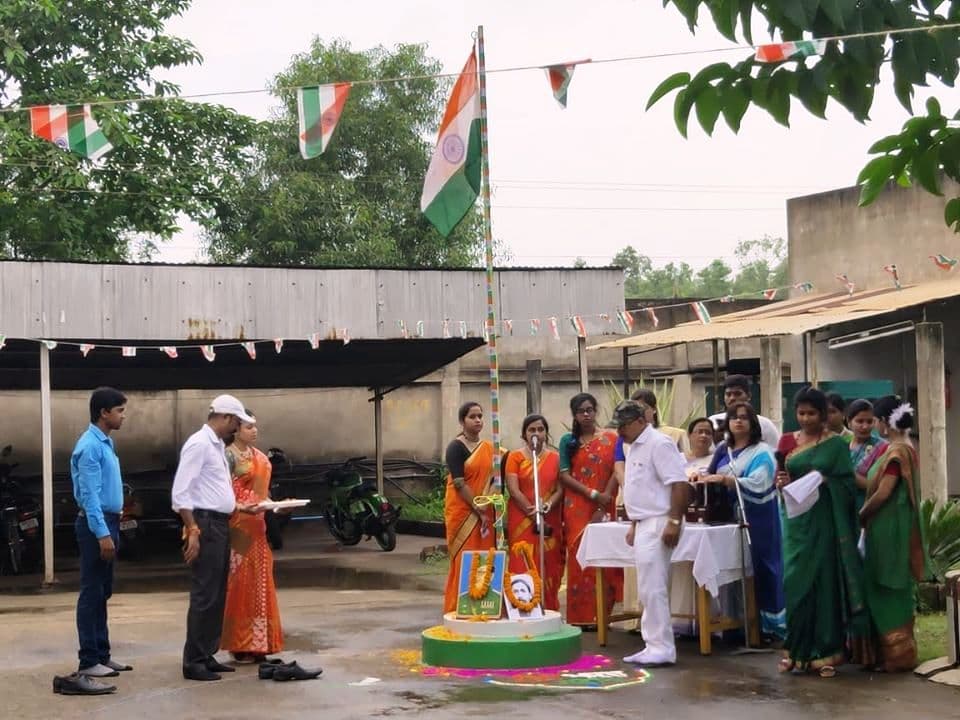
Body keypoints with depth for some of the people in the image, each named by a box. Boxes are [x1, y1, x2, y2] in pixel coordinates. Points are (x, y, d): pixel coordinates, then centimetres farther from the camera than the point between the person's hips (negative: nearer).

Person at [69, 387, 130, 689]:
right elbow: (90, 494, -20)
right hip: (96, 523, -10)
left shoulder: (106, 443, 14)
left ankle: (101, 654, 21)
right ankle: (88, 661, -1)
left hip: (108, 521, 10)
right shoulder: (90, 446, -16)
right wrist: (102, 533, -23)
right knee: (91, 593, -5)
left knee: (102, 593, 14)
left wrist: (111, 529, 16)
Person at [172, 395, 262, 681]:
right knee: (204, 596, -7)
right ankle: (194, 662, -2)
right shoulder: (199, 443, -12)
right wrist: (192, 531, -22)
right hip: (205, 525, -10)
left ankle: (207, 656, 19)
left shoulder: (218, 446, 17)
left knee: (218, 595, 12)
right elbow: (180, 492, -18)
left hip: (221, 525, 10)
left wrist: (241, 507, 14)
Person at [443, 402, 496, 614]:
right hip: (462, 512, -6)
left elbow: (493, 478, 15)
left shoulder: (489, 448, 13)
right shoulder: (456, 447, -6)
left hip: (485, 514, 6)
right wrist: (478, 509, -16)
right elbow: (458, 483, -14)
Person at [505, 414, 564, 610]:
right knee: (523, 566, -7)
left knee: (549, 567, 2)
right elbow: (513, 490, -8)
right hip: (522, 521, -2)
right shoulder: (515, 457, 1)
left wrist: (547, 506, -16)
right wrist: (534, 515, -13)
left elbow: (560, 489, 3)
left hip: (550, 522, 2)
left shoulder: (555, 457, 8)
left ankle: (548, 610, 9)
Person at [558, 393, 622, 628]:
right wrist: (593, 494, -12)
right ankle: (582, 616, -1)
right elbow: (564, 475, -1)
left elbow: (616, 473, -2)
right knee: (580, 558, -3)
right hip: (577, 508, 0)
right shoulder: (568, 441, 6)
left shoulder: (611, 438, 4)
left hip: (604, 508, 0)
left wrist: (603, 506, -10)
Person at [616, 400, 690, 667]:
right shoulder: (631, 447, 17)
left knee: (653, 589, -10)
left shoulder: (659, 444, -13)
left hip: (657, 523, -10)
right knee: (647, 590, 11)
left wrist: (674, 521, -24)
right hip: (643, 524, 10)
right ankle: (654, 646, 17)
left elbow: (679, 484, -19)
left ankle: (662, 648, -5)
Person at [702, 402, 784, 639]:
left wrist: (723, 479, -24)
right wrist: (704, 478, -10)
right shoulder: (723, 449, 12)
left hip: (755, 520, -4)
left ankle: (770, 624, 2)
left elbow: (756, 484, -18)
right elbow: (712, 476, 13)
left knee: (759, 567, -4)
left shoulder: (762, 452, -4)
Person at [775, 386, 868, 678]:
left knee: (825, 581, -1)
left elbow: (848, 483, -3)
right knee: (796, 583, 1)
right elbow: (782, 479, 12)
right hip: (797, 520, 3)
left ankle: (826, 651, 6)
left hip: (825, 522, -3)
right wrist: (782, 482, -10)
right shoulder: (789, 441, 9)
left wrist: (825, 482, -20)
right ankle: (797, 649, 10)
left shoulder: (836, 444, -1)